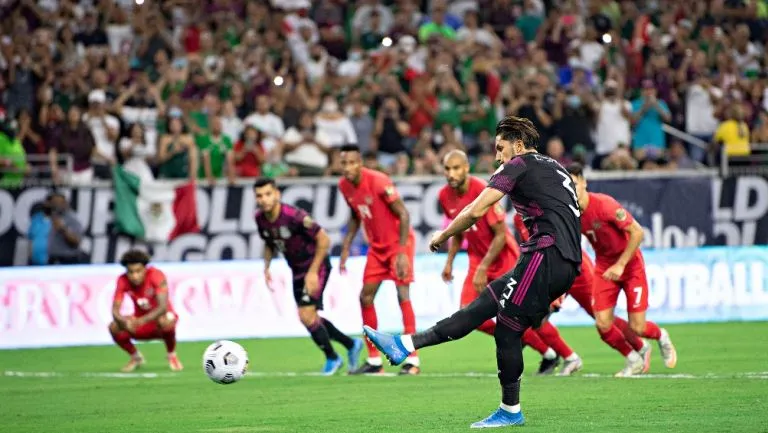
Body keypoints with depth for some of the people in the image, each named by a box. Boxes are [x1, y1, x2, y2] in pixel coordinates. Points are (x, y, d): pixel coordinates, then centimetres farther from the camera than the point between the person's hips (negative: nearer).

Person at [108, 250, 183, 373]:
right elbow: (115, 310, -23)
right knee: (114, 327, -25)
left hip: (160, 316, -3)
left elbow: (163, 307, -36)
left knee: (165, 321, -40)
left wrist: (142, 321, -53)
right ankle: (136, 357, 4)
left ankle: (172, 355, -9)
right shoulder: (123, 281, -17)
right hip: (140, 321, 3)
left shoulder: (156, 275, -27)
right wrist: (123, 321, -47)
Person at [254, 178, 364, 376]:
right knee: (309, 317, 13)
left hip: (316, 266, -8)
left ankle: (332, 358, 6)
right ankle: (351, 344, 33)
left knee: (307, 315, -16)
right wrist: (267, 267, -1)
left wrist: (313, 272, -23)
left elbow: (323, 239, -22)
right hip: (297, 270, 8)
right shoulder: (260, 219, -6)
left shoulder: (294, 216, -28)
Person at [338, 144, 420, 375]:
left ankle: (413, 359, -13)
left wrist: (402, 252, -26)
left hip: (398, 242, -7)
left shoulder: (378, 182, -24)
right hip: (377, 245, 7)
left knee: (403, 294, -16)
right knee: (366, 297, 3)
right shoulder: (344, 185, -2)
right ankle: (374, 360, 11)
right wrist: (346, 248, 8)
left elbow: (403, 214, -21)